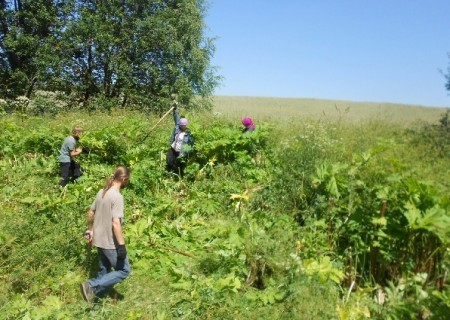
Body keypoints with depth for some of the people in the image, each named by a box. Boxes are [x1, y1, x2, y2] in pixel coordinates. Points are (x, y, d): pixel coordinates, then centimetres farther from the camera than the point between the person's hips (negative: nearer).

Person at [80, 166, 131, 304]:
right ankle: (91, 286, -2)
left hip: (99, 240, 9)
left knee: (104, 271, 20)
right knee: (124, 270, 4)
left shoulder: (101, 192, 4)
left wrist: (90, 230, 28)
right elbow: (116, 223, -27)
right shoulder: (117, 197, -22)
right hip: (111, 242, -9)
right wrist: (122, 245, -24)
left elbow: (90, 213, 14)